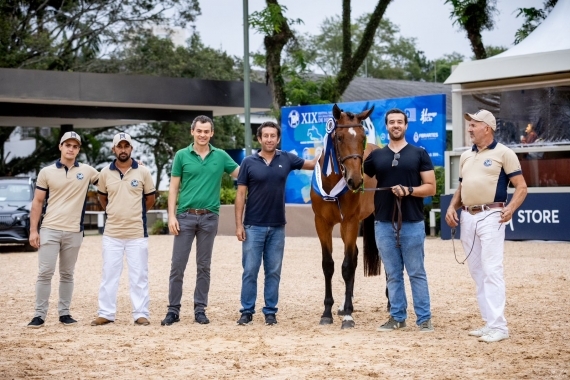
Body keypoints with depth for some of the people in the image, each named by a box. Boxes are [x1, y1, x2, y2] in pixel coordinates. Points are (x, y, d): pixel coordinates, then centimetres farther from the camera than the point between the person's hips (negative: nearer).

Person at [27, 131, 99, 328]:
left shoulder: (87, 171, 5)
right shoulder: (47, 172, 3)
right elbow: (37, 202, 4)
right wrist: (33, 230, -2)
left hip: (74, 232, 1)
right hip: (49, 230, -1)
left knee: (67, 274, 8)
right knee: (45, 273, -5)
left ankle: (64, 312, 15)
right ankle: (39, 315, -1)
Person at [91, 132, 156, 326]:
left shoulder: (142, 172, -2)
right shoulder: (105, 173, 3)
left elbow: (150, 197, 9)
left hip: (137, 233, -2)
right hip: (111, 233, 2)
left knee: (139, 275, 3)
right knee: (109, 275, 5)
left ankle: (141, 314, 9)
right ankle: (106, 313, 12)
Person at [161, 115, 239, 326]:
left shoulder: (221, 156, 6)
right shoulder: (182, 155, 2)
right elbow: (174, 188, 2)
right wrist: (171, 216, -5)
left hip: (209, 217, 1)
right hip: (185, 216, -1)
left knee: (204, 266, 6)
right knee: (177, 265, -1)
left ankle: (200, 309, 13)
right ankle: (173, 309, 6)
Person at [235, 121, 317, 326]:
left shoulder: (286, 159, 3)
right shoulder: (249, 162, -3)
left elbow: (313, 164, 11)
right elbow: (240, 194, -3)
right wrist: (238, 224, -7)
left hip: (277, 227, 2)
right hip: (253, 226, -2)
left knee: (273, 272, 7)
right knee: (250, 270, 1)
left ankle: (270, 311, 14)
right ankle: (247, 311, 9)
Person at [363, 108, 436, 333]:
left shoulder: (419, 154, 2)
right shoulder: (376, 156, 10)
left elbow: (430, 188, -2)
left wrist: (409, 190, -16)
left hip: (412, 223, -3)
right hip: (384, 224, 3)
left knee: (416, 273, 1)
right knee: (392, 274, 9)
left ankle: (424, 318, 6)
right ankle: (397, 317, 16)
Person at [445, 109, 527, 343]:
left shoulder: (503, 153, -3)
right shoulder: (466, 156, 17)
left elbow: (521, 186, -7)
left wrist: (510, 208, -23)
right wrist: (452, 207, 5)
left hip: (490, 216, -7)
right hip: (467, 217, 7)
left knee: (491, 271, -12)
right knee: (477, 272, 9)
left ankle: (498, 326, -11)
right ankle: (489, 323, 15)